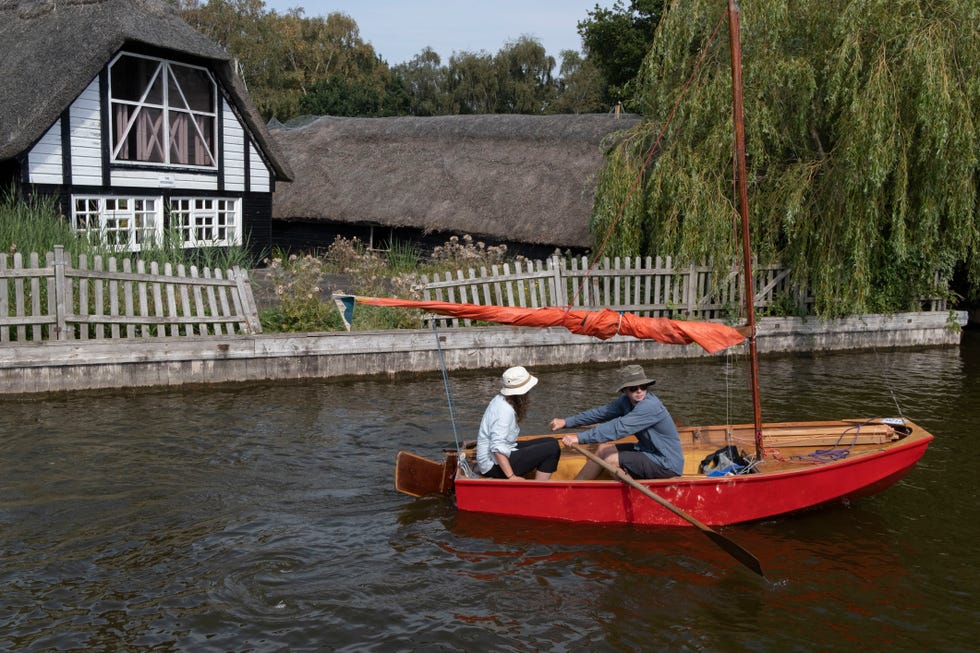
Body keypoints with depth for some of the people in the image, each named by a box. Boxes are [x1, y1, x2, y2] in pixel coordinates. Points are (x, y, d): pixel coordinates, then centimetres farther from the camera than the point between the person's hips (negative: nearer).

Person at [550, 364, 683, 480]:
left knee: (610, 459, -15)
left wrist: (580, 438, -34)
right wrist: (567, 422, 0)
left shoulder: (650, 406, -27)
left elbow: (619, 428, -33)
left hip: (667, 464, -9)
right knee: (603, 450, 9)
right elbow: (601, 413, 4)